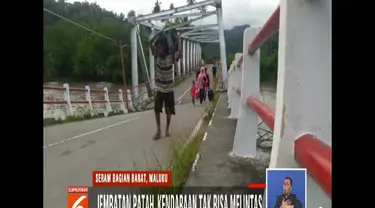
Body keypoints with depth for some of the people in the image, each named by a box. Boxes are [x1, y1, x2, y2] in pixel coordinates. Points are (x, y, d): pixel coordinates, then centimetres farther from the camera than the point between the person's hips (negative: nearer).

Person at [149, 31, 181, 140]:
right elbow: (150, 43, -9)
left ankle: (167, 129, 23)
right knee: (157, 110, 3)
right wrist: (160, 33, -11)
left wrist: (177, 39, -22)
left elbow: (180, 54, -31)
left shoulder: (171, 57, -12)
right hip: (159, 89, 3)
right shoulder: (156, 56, -3)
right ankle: (158, 130, 14)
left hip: (169, 89, -2)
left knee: (169, 111, 8)